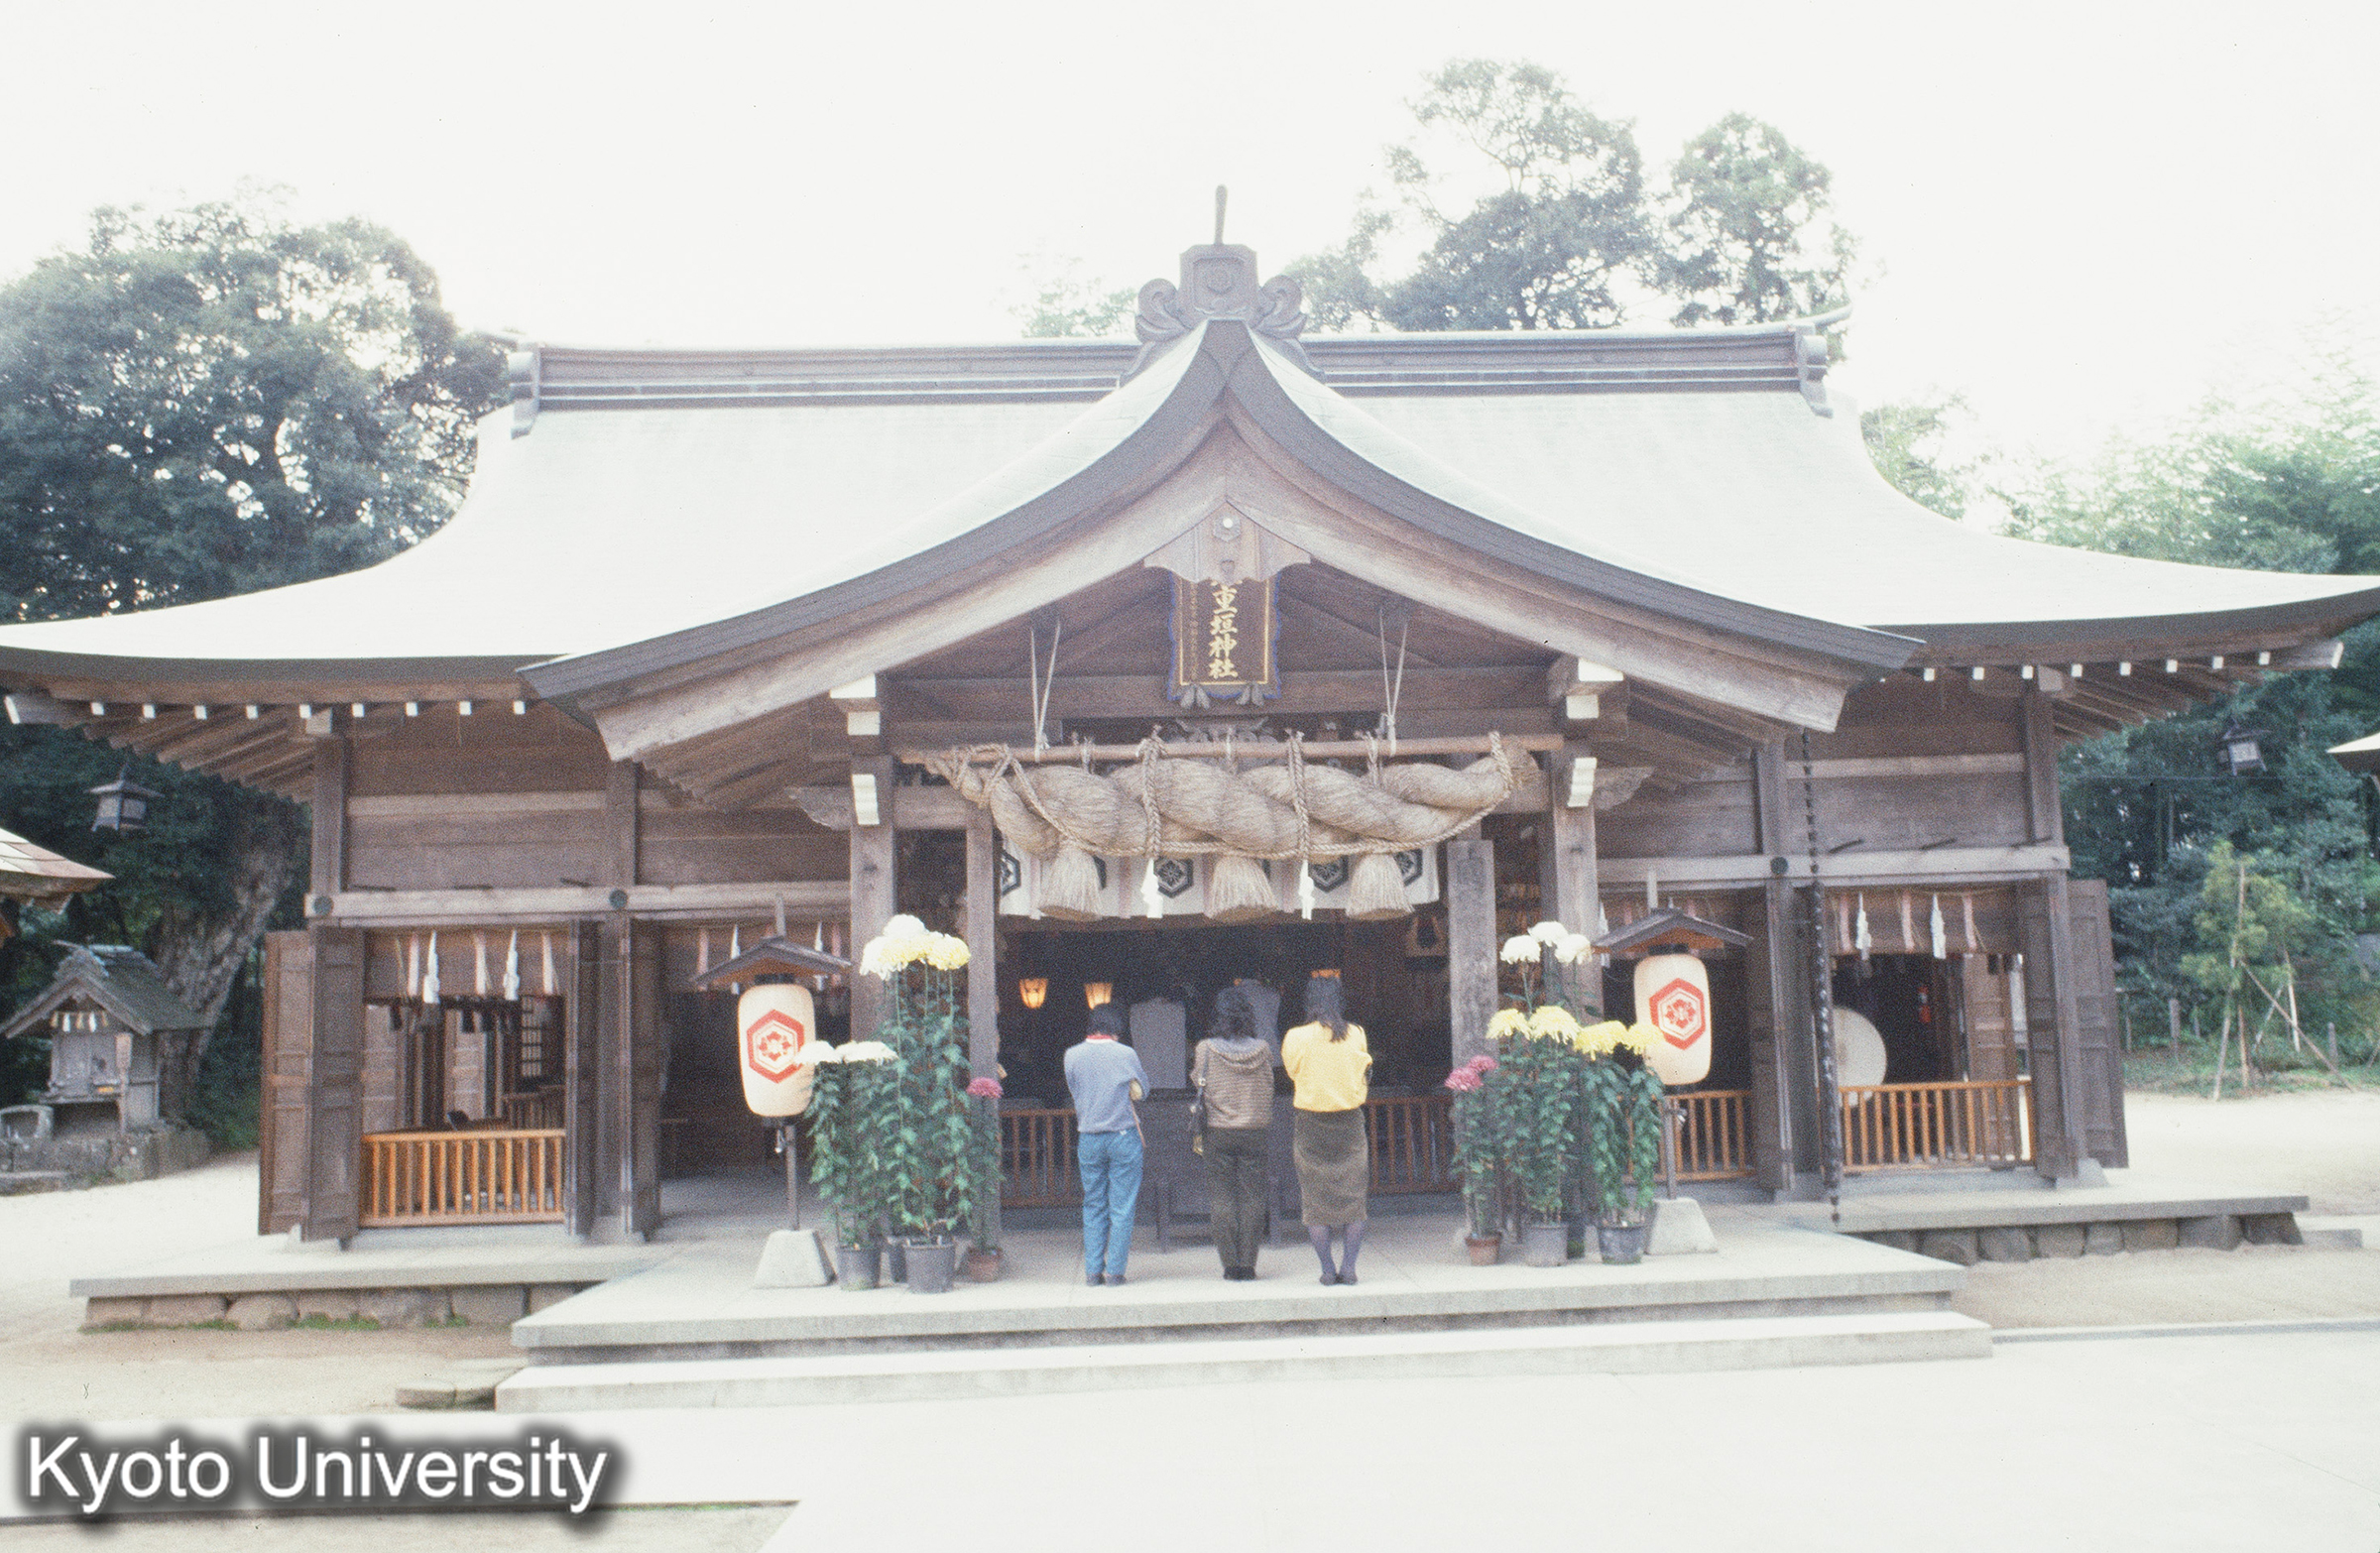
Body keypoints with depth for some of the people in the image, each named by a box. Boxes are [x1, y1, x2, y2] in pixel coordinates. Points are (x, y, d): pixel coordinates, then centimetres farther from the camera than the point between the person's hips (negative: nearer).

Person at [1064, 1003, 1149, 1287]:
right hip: (1123, 1136, -3)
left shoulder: (1072, 1055, 0)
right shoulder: (1126, 1054, -8)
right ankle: (1114, 1271, 2)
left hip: (1088, 1140, 3)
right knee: (1121, 1207, 3)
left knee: (1093, 1207, 12)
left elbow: (1074, 1091, 10)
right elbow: (1142, 1089, 5)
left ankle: (1092, 1270, 11)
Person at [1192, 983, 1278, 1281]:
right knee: (1252, 1196, 6)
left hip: (1219, 1132, -1)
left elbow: (1199, 1084, 4)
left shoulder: (1207, 1049, -8)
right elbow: (1268, 1085, 6)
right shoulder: (1262, 1049, -4)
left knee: (1221, 1197, 6)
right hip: (1255, 1131, 1)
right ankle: (1248, 1264, 7)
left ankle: (1231, 1265, 5)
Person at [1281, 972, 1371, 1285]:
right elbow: (1364, 1077, 10)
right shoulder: (1356, 1036, -2)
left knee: (1316, 1202, 6)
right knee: (1353, 1200, 9)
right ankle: (1348, 1266, 5)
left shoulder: (1296, 1039, -8)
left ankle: (1327, 1269, 5)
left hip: (1312, 1124, -1)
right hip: (1350, 1123, 1)